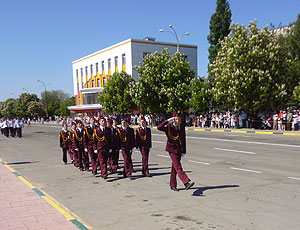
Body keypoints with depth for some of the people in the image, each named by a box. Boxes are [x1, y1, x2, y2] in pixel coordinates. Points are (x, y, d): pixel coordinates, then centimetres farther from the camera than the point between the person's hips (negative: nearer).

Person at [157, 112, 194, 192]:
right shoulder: (169, 127, -7)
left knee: (174, 167, 12)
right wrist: (167, 121, -26)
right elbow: (159, 127, -24)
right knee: (178, 167, -14)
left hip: (179, 149, 6)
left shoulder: (182, 127, 8)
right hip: (172, 149, -5)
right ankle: (187, 182, -24)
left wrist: (184, 151, 8)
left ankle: (172, 185, 21)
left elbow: (183, 139, 11)